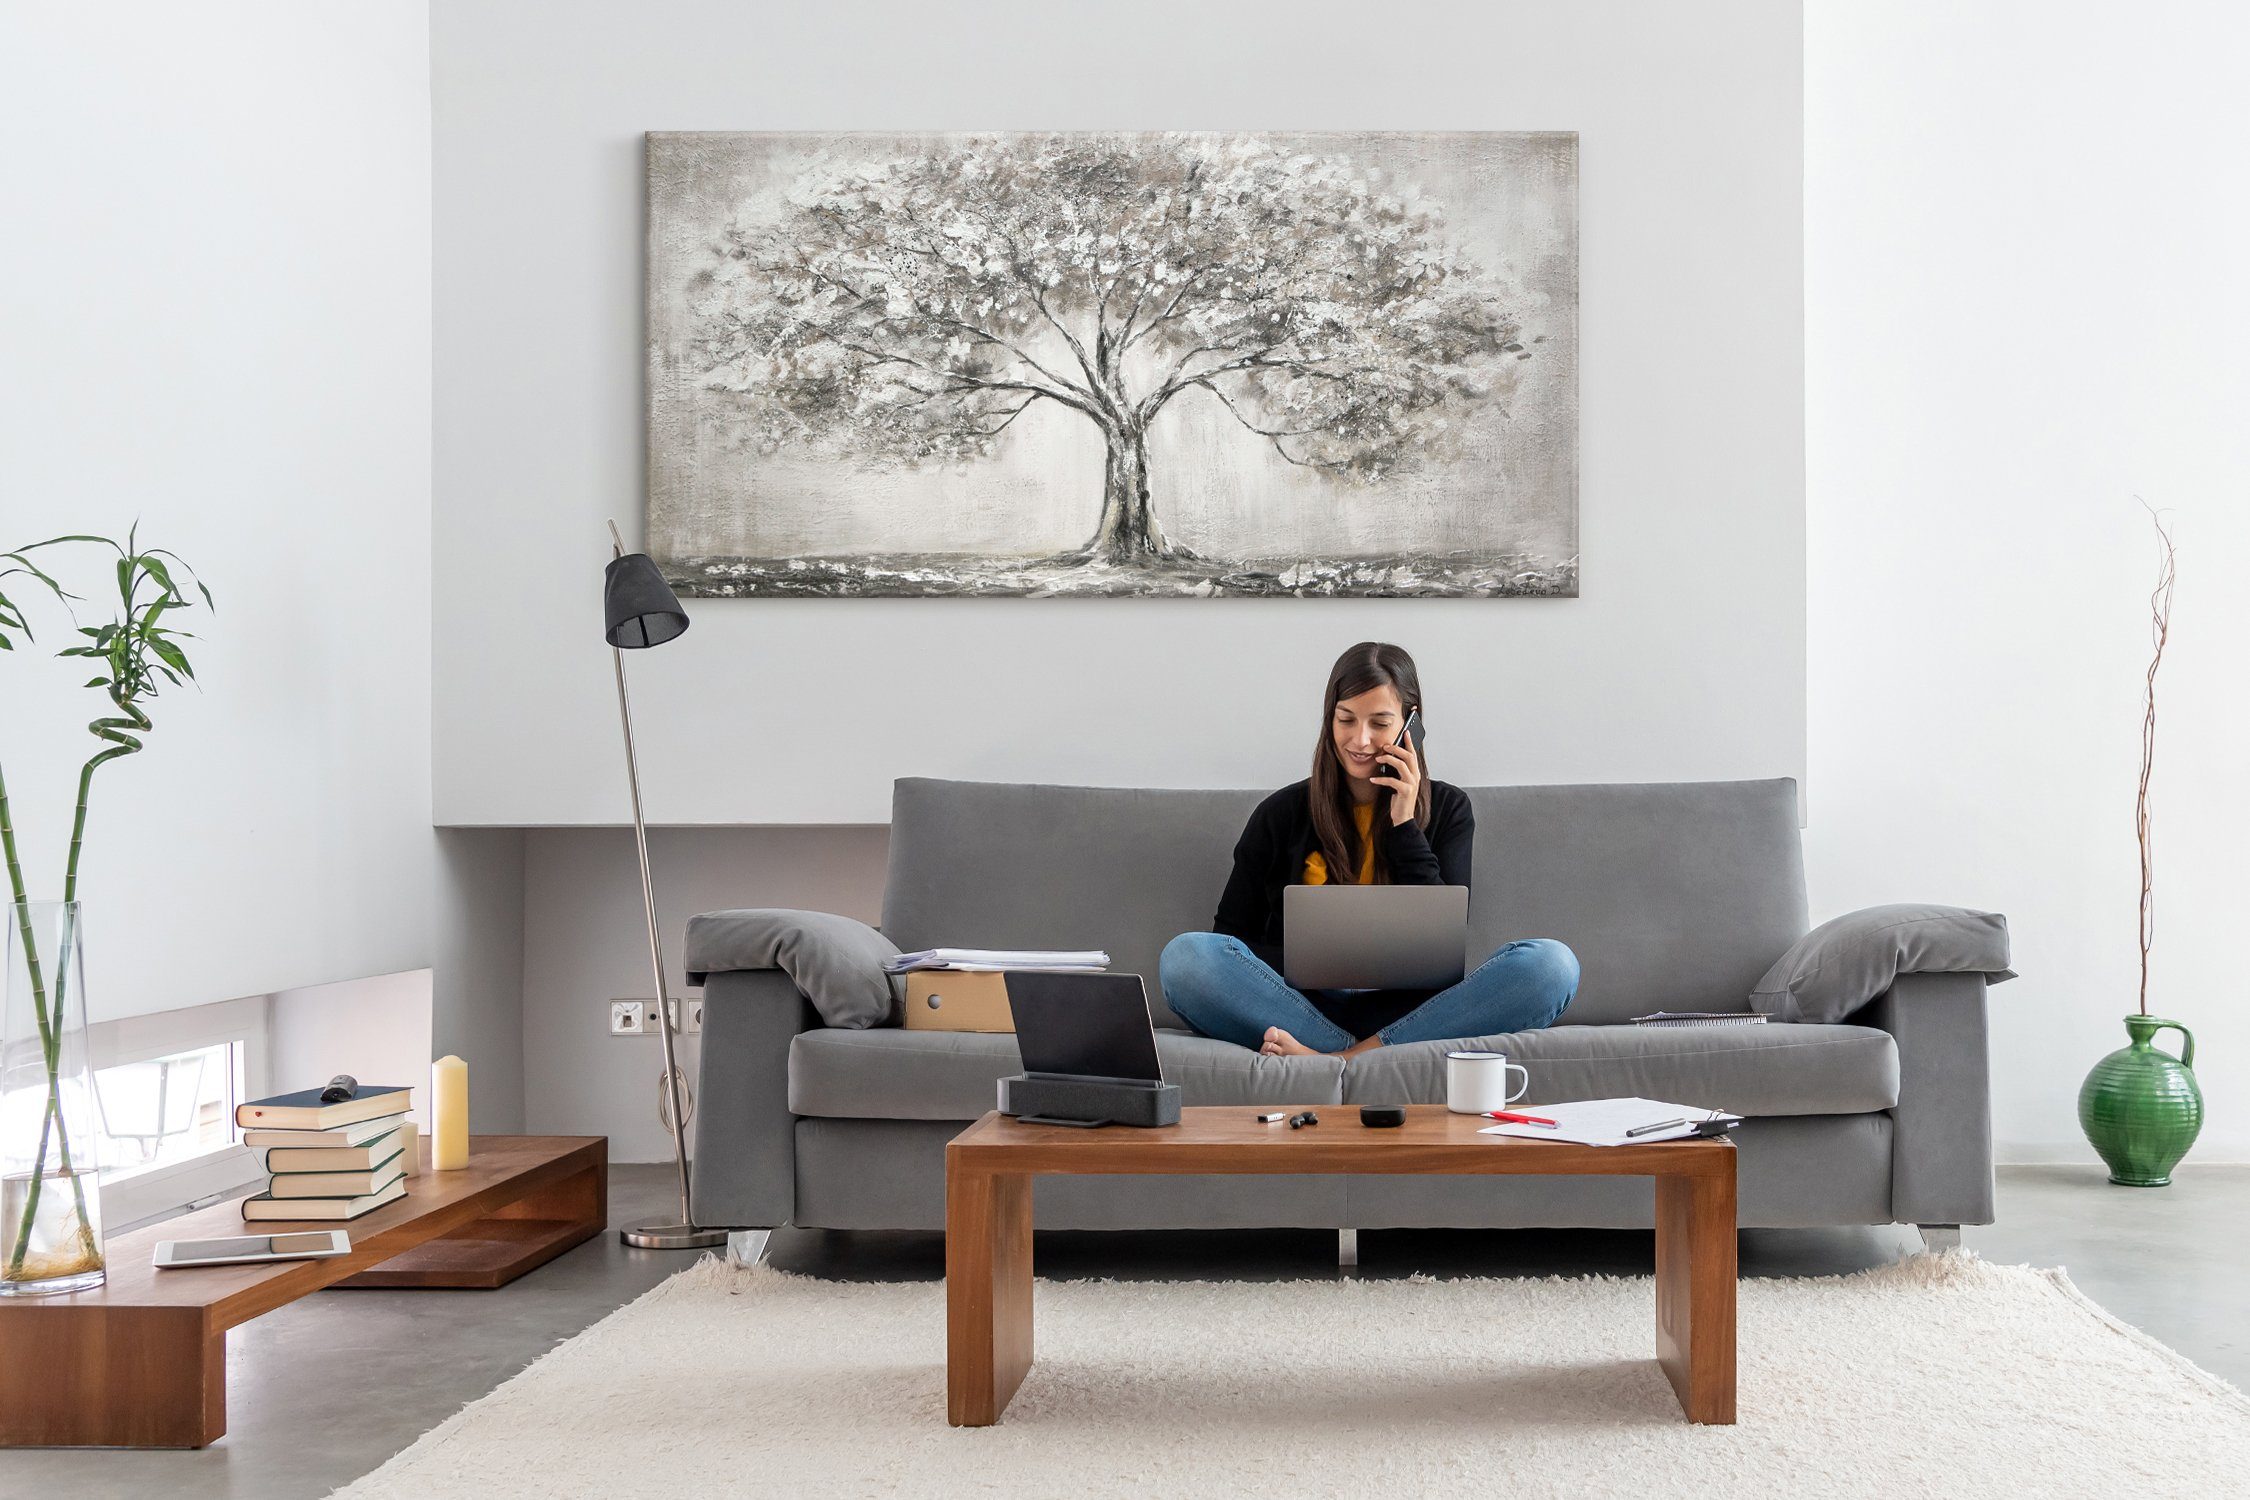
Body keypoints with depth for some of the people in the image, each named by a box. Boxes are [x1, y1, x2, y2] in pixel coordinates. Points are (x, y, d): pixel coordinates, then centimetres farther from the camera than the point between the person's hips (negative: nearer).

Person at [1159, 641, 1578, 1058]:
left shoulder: (1446, 808, 12)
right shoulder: (1283, 813, 10)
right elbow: (1230, 934, 8)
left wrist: (1405, 826, -2)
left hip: (1406, 1011, 1)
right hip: (1303, 1006, -1)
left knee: (1551, 962, -27)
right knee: (1185, 957, -28)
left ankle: (1338, 1060, -34)